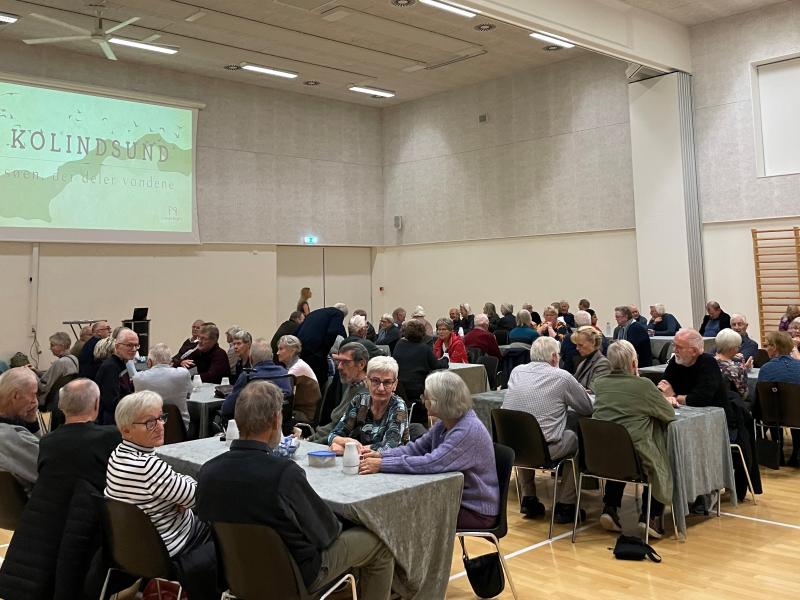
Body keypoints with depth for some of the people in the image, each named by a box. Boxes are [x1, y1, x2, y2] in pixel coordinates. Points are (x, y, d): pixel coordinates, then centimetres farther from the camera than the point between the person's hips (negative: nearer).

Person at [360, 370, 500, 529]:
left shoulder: (469, 430, -27)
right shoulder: (445, 424, 2)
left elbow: (432, 463, -33)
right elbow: (417, 448, 8)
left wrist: (382, 465, -30)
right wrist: (381, 455, -9)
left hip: (476, 510, -8)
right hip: (455, 498, 8)